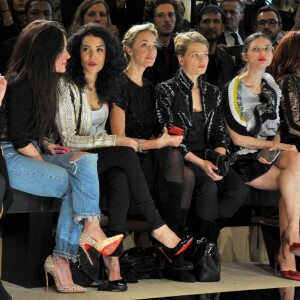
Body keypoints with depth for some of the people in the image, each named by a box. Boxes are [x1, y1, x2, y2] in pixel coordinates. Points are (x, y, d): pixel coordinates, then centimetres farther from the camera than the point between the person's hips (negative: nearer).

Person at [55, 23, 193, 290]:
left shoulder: (104, 86, 11)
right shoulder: (67, 87, -11)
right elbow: (69, 140, -16)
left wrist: (112, 142, 2)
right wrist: (115, 141, -20)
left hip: (99, 157, 6)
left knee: (121, 180, -29)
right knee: (126, 154, -29)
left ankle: (112, 257, -34)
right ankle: (158, 228, -24)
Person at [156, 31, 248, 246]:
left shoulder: (213, 92, 16)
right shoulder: (167, 90, -1)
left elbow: (218, 134, 13)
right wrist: (200, 163, -19)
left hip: (207, 157, 5)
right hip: (179, 159, -5)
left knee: (239, 190, -22)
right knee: (208, 187, -33)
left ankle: (204, 235, -7)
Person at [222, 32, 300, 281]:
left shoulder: (272, 85, 13)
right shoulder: (234, 90, -5)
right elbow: (238, 138, -8)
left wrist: (275, 146, -4)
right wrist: (276, 145, -8)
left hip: (272, 153, 5)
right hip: (246, 158, -5)